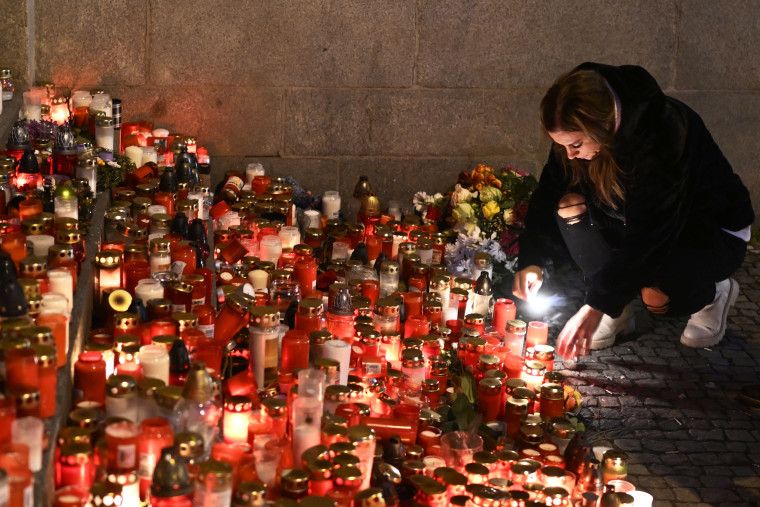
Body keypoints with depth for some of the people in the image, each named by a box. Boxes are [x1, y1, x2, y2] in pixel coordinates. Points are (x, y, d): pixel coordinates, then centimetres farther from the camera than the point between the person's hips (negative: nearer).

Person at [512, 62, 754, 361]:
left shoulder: (662, 133, -37)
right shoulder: (578, 132, -16)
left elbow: (647, 235, -38)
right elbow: (548, 195, -7)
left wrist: (596, 306, -40)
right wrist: (532, 261, -22)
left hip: (715, 233, -6)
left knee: (655, 295, -33)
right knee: (570, 204, -19)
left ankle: (713, 294, 3)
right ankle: (619, 312, -6)